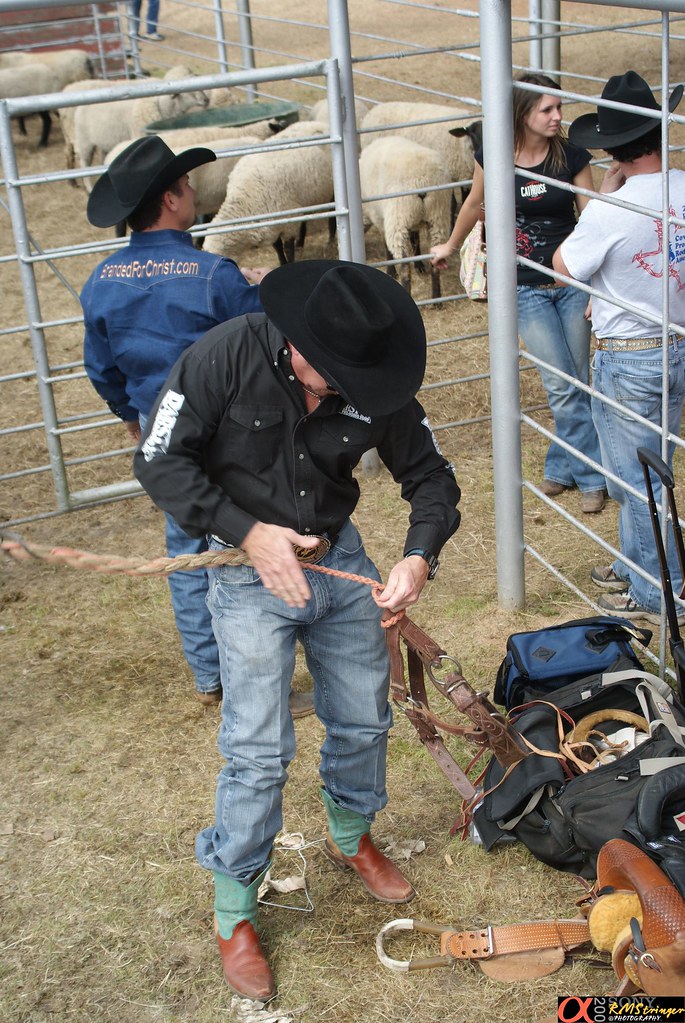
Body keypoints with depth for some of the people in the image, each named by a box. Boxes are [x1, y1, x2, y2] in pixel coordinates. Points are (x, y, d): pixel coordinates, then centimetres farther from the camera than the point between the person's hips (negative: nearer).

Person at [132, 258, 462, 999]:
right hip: (250, 575, -4)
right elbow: (160, 462, -17)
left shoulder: (375, 387, -12)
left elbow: (429, 477, -1)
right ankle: (234, 911, 17)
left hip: (340, 560, 4)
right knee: (258, 750, -3)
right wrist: (248, 532, -23)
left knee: (364, 719, 15)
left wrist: (420, 556, -20)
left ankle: (350, 837, 45)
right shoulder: (226, 357, -22)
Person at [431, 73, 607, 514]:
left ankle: (562, 467, 24)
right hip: (527, 290, 0)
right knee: (562, 386, -2)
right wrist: (451, 246, 28)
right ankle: (591, 476, 13)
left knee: (574, 383, 6)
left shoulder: (572, 155, -7)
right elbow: (475, 204, 13)